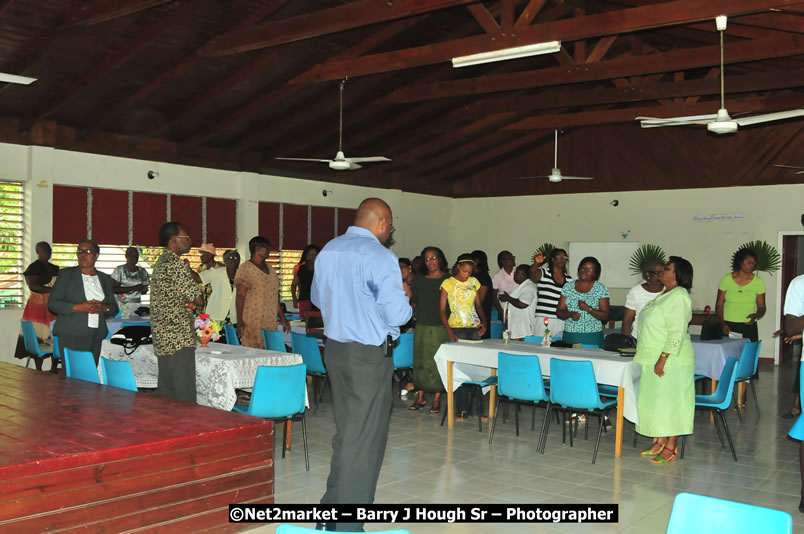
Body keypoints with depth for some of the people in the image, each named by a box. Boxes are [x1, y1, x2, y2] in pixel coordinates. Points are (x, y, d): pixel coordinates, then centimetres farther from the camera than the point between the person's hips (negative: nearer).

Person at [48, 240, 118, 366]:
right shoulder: (66, 274, 7)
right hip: (71, 336, -3)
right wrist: (79, 307, -14)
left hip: (95, 337, 3)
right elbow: (52, 303, 0)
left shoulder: (105, 279, 15)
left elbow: (114, 308, 17)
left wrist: (104, 308, -7)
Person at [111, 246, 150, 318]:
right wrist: (133, 288, -16)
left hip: (137, 306, 3)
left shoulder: (143, 272, 11)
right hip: (121, 306, -3)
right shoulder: (119, 270, -2)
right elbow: (114, 289, -10)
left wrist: (144, 290, -5)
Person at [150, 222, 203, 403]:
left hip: (162, 337, 10)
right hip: (179, 338, -10)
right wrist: (195, 302, 9)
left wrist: (189, 303, -1)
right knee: (184, 396, -8)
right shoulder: (176, 264, -13)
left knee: (165, 393, 13)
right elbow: (198, 298, -13)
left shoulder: (160, 263, 18)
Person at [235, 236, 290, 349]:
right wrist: (239, 321, -16)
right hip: (252, 322, -7)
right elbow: (240, 296, -10)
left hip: (270, 323, 7)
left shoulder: (270, 269, 18)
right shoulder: (246, 269, -4)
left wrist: (282, 317, 20)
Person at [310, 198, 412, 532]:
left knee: (346, 432, 19)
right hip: (369, 354, -8)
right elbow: (397, 315, -19)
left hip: (335, 348, 8)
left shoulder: (328, 251, 6)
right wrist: (406, 303, 1)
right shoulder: (380, 257, -17)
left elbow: (317, 298, 20)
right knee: (364, 438, 3)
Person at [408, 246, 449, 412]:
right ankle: (420, 397, 16)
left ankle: (437, 399, 7)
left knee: (438, 362, -2)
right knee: (420, 361, 6)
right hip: (422, 326, 4)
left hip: (440, 327, -4)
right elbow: (414, 302, 16)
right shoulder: (419, 280, 10)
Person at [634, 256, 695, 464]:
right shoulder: (666, 295, 15)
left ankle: (670, 447, 5)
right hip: (652, 358, 10)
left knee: (670, 402, -3)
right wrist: (652, 358, 21)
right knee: (655, 401, 13)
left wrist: (663, 359, -23)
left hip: (670, 361, -10)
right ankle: (659, 442, 22)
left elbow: (677, 332, -22)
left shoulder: (679, 296, -16)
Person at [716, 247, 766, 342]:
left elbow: (761, 307, 5)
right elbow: (719, 305, 5)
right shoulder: (726, 279, 3)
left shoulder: (758, 281, 4)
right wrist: (722, 324, -7)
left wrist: (756, 316, -16)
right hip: (728, 326, 0)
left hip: (748, 327, 0)